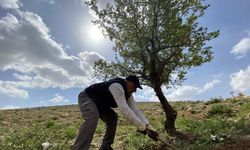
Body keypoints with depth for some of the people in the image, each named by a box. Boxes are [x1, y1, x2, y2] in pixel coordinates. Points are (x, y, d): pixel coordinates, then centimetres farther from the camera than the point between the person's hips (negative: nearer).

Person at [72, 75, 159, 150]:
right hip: (87, 98, -9)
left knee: (112, 118, 6)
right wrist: (141, 126, -33)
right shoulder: (117, 86, -33)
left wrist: (149, 127, -12)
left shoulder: (128, 94, -2)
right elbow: (123, 109, -40)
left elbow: (135, 110, -6)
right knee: (92, 118, -34)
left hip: (99, 102, 9)